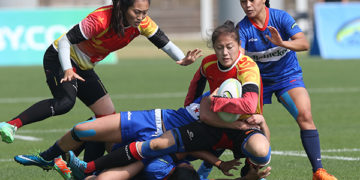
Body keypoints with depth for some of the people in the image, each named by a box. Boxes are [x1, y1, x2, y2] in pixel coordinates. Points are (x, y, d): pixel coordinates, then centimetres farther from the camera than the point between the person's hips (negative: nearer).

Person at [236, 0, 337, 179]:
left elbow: (304, 43, -24)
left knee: (305, 115, -21)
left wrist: (282, 43, -45)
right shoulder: (242, 28, -14)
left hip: (288, 76, -1)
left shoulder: (281, 17, -15)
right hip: (259, 79, 1)